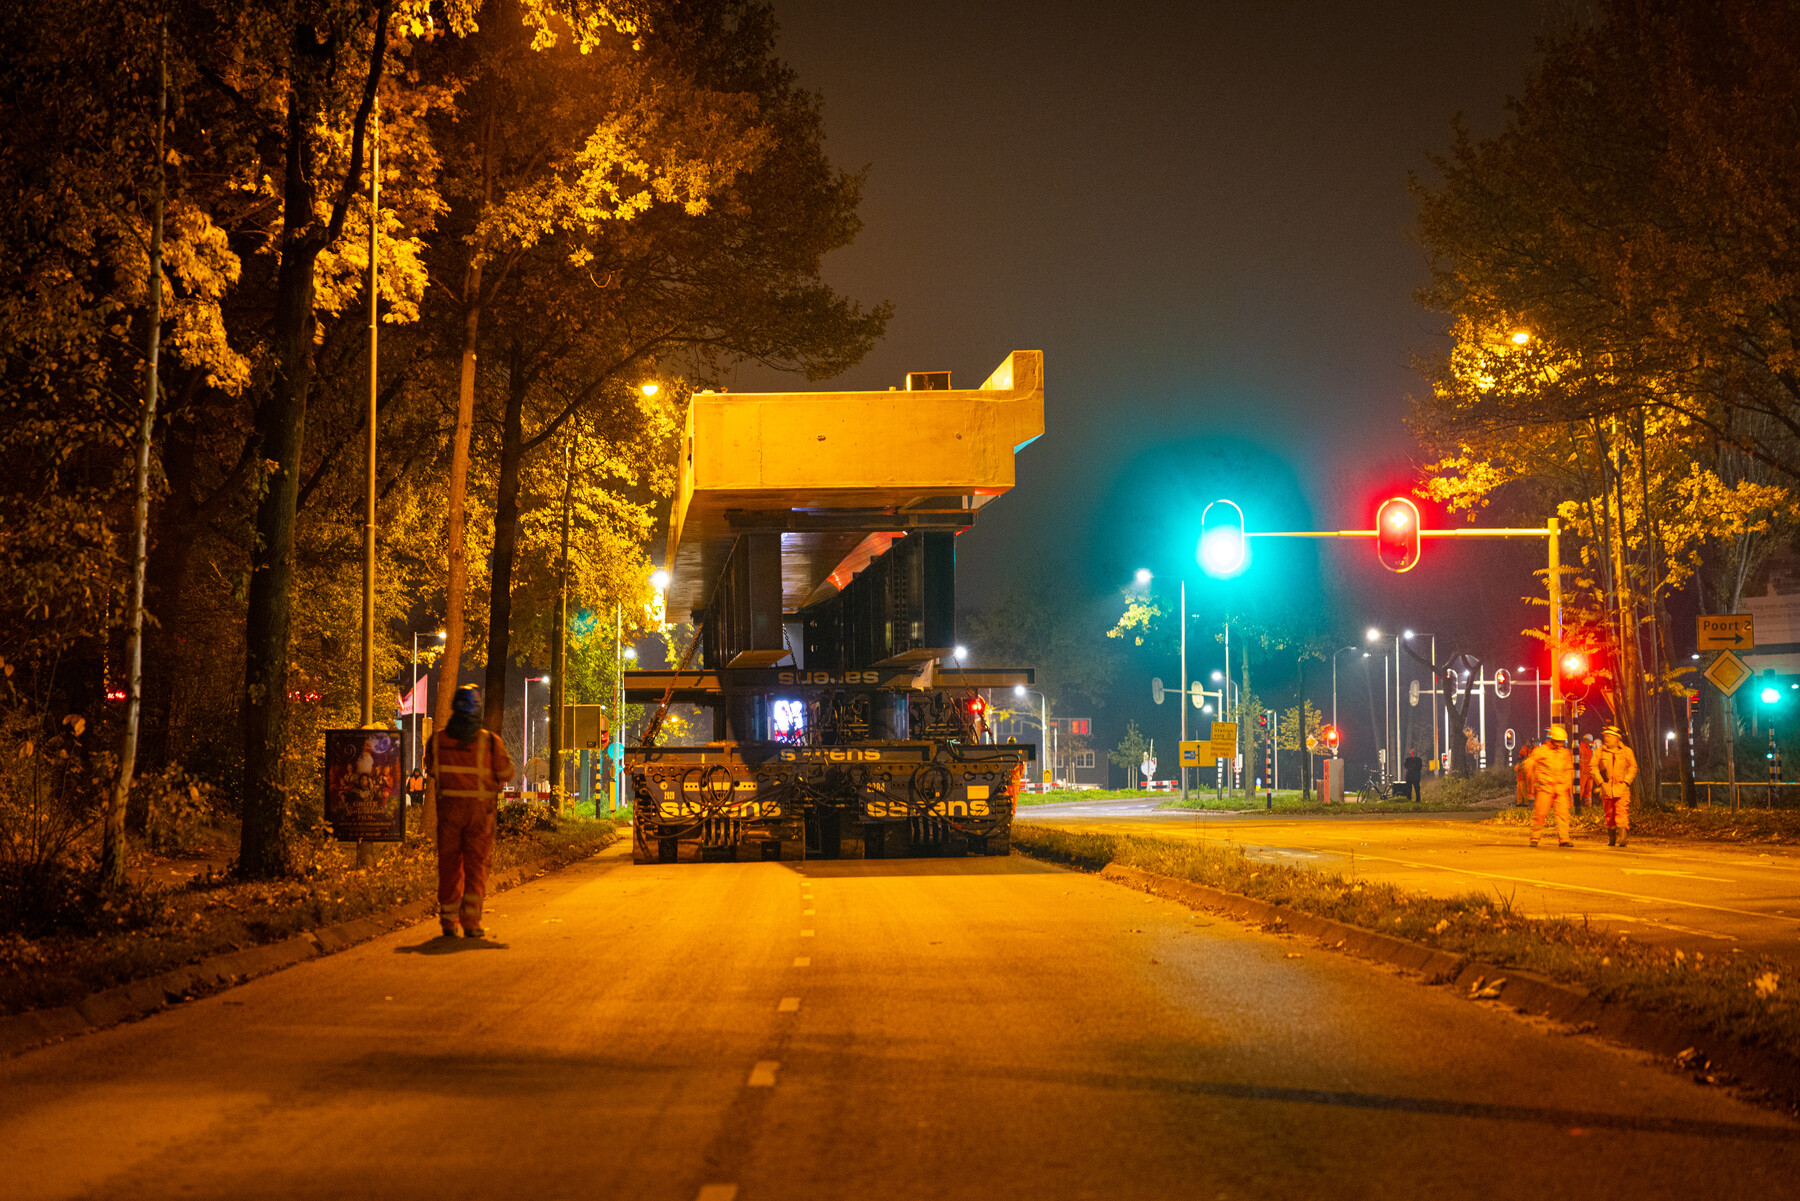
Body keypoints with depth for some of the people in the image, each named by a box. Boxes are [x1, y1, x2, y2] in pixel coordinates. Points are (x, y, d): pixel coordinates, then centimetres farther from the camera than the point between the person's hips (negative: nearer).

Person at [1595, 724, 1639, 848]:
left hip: (1621, 789, -2)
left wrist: (1626, 782, -3)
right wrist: (1600, 782, -3)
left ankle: (1621, 839, -18)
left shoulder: (1626, 751, 5)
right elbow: (1594, 767, 7)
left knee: (1621, 814, -13)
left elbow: (1633, 768, 8)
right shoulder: (1600, 752, 7)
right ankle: (1611, 839, 19)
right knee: (1609, 815, 8)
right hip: (1606, 790, 2)